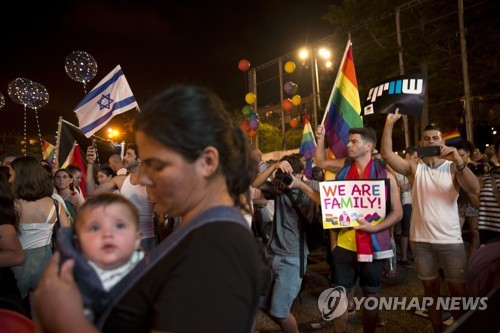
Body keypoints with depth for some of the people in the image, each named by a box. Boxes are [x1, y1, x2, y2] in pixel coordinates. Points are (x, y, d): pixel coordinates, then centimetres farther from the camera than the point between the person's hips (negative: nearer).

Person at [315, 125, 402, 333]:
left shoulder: (384, 175, -5)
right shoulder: (343, 166, 3)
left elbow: (397, 212, -4)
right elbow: (320, 162, 21)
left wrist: (374, 228, -17)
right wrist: (321, 138, 9)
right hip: (344, 243, 2)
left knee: (370, 295, 14)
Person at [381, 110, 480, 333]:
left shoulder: (453, 168, -1)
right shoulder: (414, 168, 1)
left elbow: (474, 189, -18)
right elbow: (386, 154, -11)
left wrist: (459, 161, -31)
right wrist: (390, 123, -18)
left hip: (450, 240, -1)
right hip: (420, 240, 1)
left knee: (458, 290, 6)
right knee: (430, 288, 14)